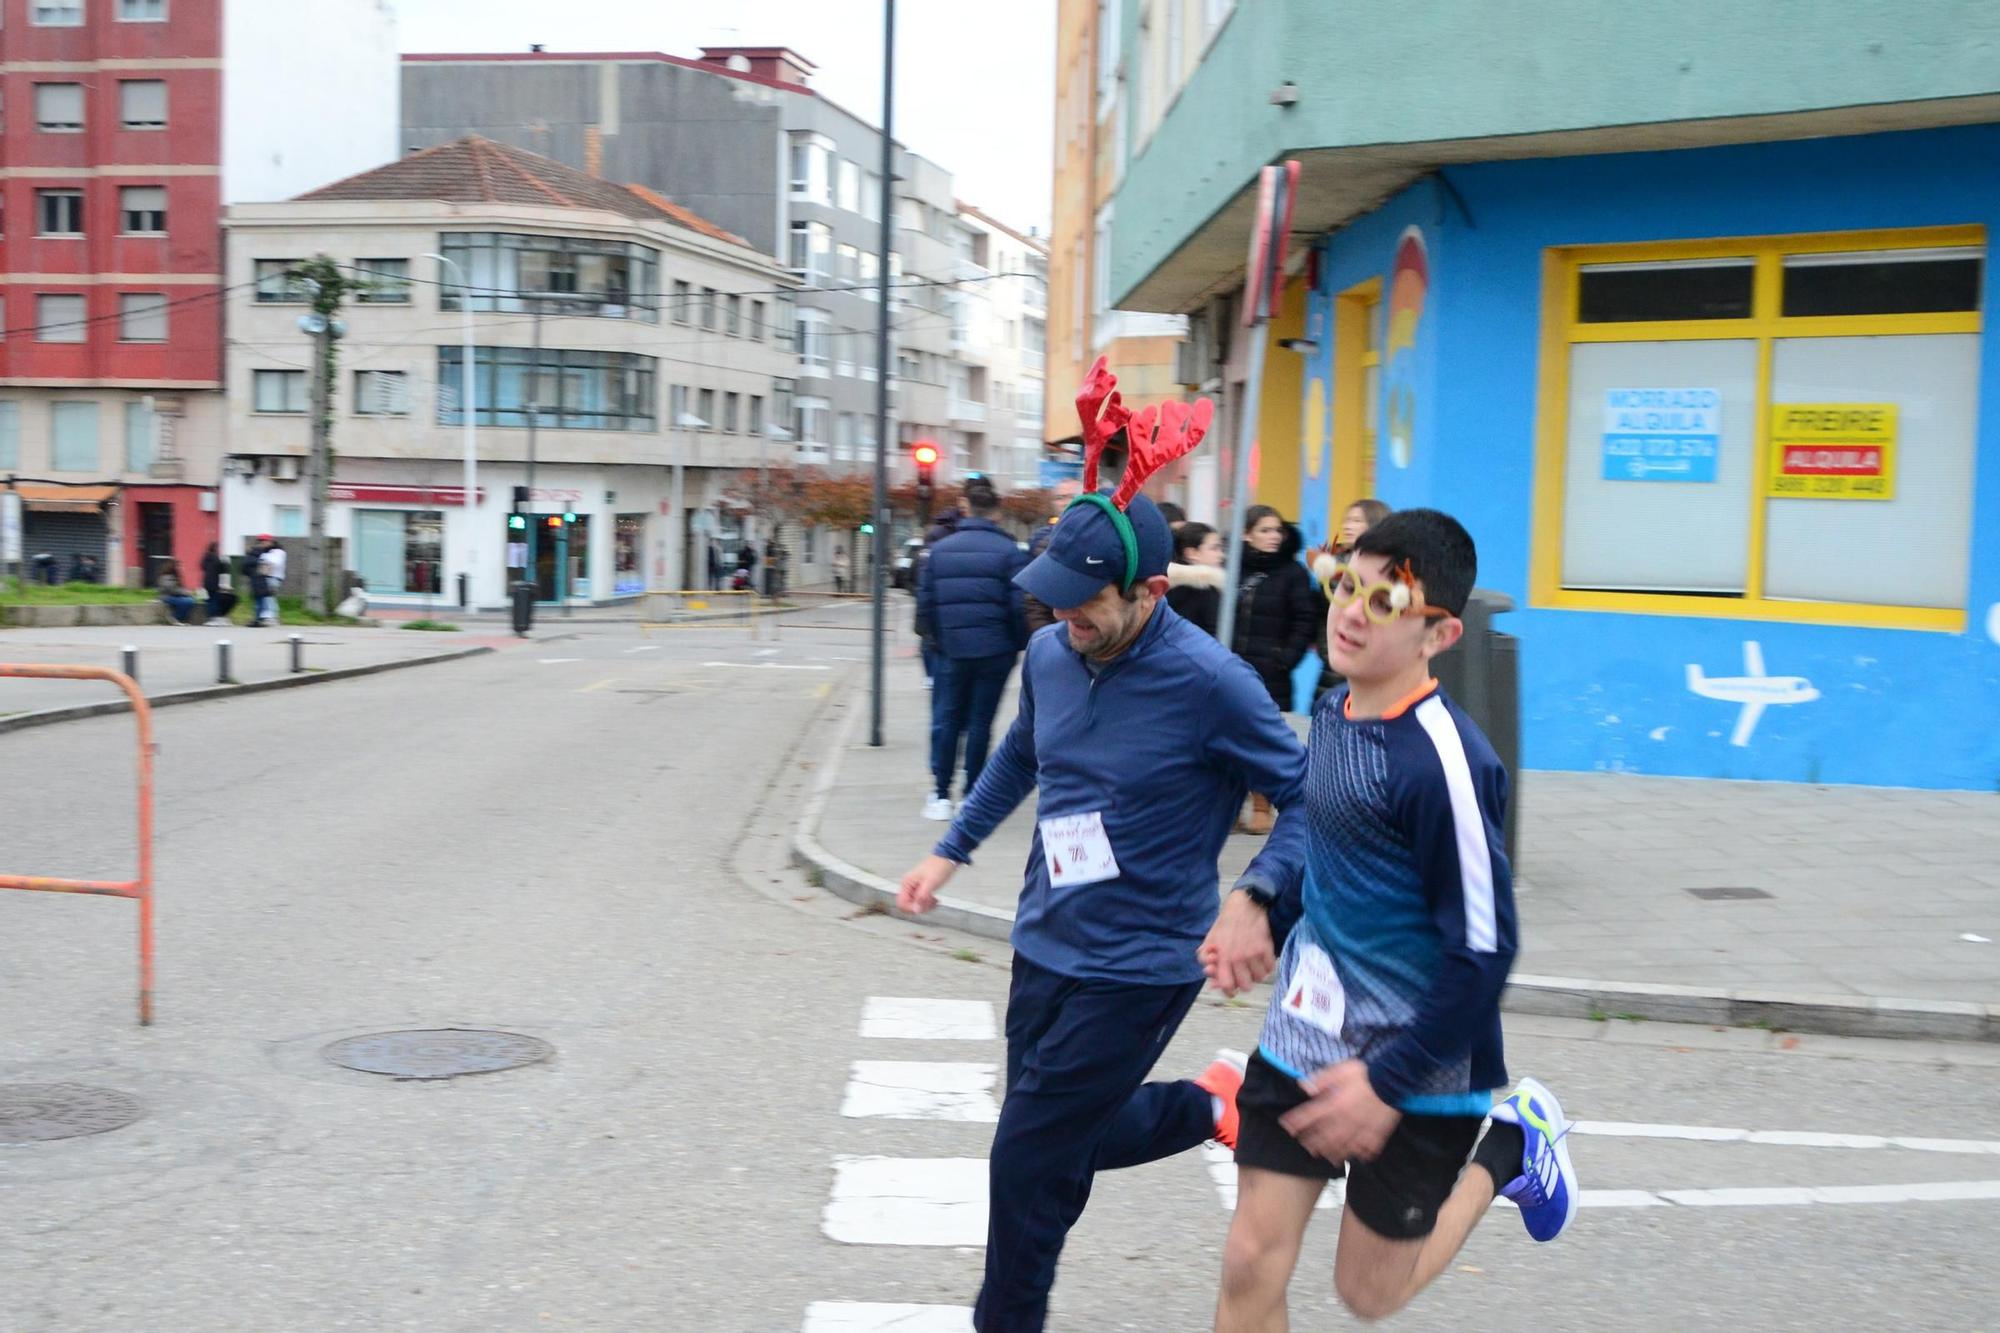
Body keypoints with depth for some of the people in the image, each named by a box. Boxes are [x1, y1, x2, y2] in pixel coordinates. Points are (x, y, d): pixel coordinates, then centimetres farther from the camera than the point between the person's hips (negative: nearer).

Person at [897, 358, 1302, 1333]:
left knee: (1028, 1163, 1)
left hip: (1135, 970, -7)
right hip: (1045, 948, 7)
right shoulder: (1049, 654, -2)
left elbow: (1307, 799, -12)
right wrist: (951, 850, 17)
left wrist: (1258, 906, -25)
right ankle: (1211, 1104, 39)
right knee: (1071, 1137, 18)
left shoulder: (1208, 684, -22)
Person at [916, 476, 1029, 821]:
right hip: (995, 650, -2)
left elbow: (926, 602, 4)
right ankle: (973, 796, 9)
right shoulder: (1008, 551, -7)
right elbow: (1019, 605, -10)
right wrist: (1019, 644, 5)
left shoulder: (940, 549, 2)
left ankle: (941, 794, 8)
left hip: (953, 650, 2)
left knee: (947, 718, 12)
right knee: (980, 721, 5)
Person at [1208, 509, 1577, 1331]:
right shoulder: (1333, 711, -1)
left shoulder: (1444, 761, -25)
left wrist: (1389, 1084, -18)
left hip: (1415, 1068, -6)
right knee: (1251, 1262, 4)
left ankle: (1511, 1145, 33)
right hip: (1304, 1037, 6)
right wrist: (1257, 891, 1)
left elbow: (1482, 952, -22)